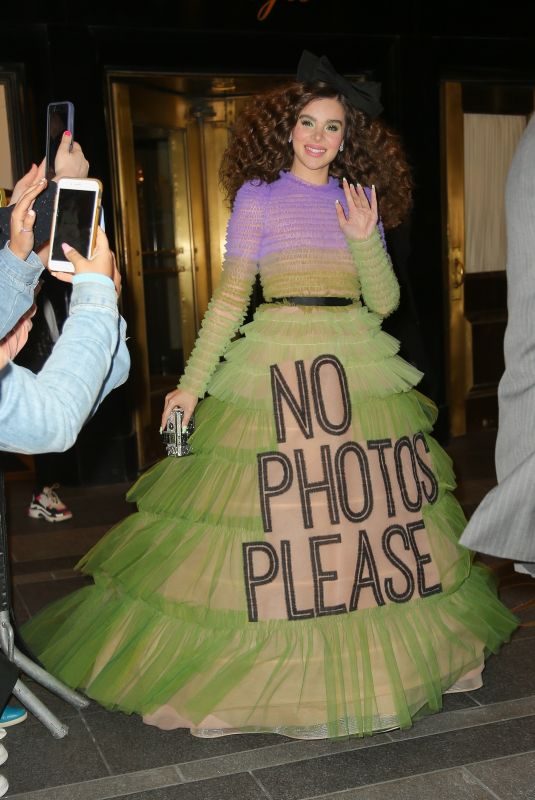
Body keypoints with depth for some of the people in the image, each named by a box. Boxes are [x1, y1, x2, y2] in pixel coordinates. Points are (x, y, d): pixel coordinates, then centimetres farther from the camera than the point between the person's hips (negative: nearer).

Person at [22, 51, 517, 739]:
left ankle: (375, 659, 24)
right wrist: (192, 381, -3)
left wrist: (365, 240, -8)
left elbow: (383, 300, 8)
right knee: (277, 498, -3)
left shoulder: (361, 199, 13)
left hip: (360, 364, 4)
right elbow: (230, 295, 2)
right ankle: (267, 669, 12)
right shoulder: (258, 195, 4)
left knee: (369, 502, 6)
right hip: (276, 364, -3)